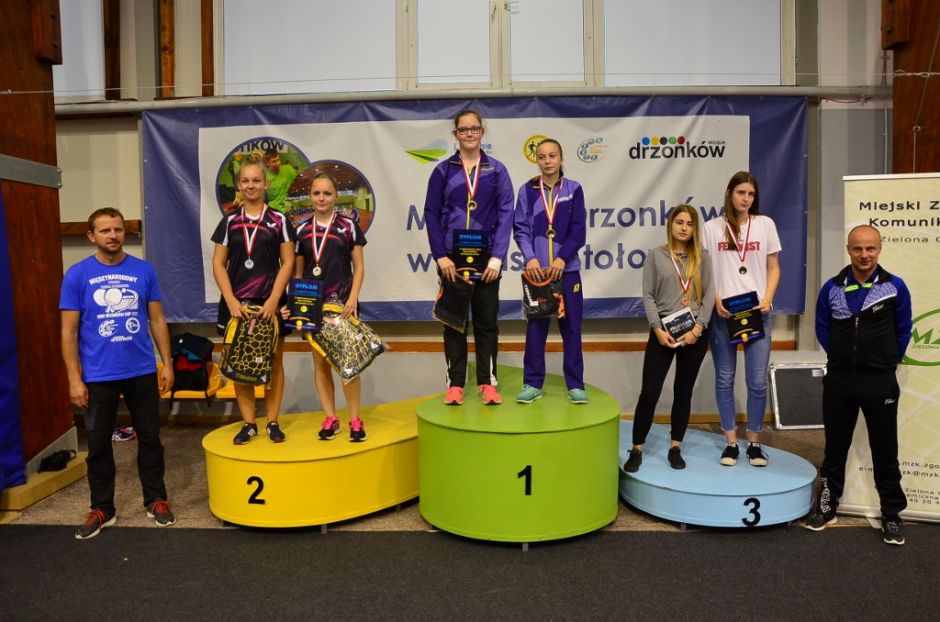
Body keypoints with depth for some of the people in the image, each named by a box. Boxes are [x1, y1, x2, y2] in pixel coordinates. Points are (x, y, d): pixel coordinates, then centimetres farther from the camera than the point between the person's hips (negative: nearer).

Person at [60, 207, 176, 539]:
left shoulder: (144, 270, 1)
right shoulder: (77, 275, -3)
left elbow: (157, 320, 6)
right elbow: (69, 332, -3)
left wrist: (167, 363, 3)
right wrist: (75, 379, -7)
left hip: (143, 371, 1)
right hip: (98, 376, -1)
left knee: (149, 438, 10)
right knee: (98, 444, 11)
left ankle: (156, 500, 26)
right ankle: (101, 509, 26)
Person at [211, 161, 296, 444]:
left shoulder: (279, 220, 3)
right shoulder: (229, 222, 8)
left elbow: (288, 262, -1)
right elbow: (218, 264, 5)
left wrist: (274, 299, -10)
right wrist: (231, 300, -7)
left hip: (270, 302, -2)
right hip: (236, 303, 2)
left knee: (273, 362, 3)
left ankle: (273, 422, 13)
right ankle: (248, 424, 15)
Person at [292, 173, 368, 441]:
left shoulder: (348, 226, 1)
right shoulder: (302, 229, 8)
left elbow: (359, 267, 1)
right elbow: (298, 271, 11)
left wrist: (353, 298, -11)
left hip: (342, 302, -3)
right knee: (320, 362, 7)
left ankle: (355, 419, 6)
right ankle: (330, 418, 16)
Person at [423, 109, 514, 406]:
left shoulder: (497, 170, 4)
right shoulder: (443, 171, 4)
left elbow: (506, 214, -2)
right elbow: (431, 213, 1)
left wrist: (497, 257, -11)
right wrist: (440, 256, -9)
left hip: (486, 257, 0)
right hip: (452, 258, 0)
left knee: (486, 321, 6)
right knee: (453, 321, 5)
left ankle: (487, 382, 16)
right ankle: (455, 383, 14)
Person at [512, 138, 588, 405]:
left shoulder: (573, 189, 4)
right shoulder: (527, 190, 3)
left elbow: (578, 229, -2)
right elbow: (520, 228, -1)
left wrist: (561, 259, -13)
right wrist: (530, 259, -15)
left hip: (567, 269, 0)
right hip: (537, 269, 0)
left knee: (571, 326, 4)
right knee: (535, 327, 4)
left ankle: (575, 384, 12)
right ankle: (532, 383, 13)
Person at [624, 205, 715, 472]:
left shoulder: (703, 257, 7)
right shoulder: (655, 255, 3)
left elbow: (709, 295, 2)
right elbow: (648, 295, -2)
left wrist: (698, 328, -10)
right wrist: (658, 329, -11)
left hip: (695, 331, 2)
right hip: (664, 330, -2)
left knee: (683, 391, 9)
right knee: (649, 392, -3)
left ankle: (675, 448, 20)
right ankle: (637, 450, 7)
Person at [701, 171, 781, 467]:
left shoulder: (765, 224, 7)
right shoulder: (712, 227, 5)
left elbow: (773, 268, 9)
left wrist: (767, 300, -7)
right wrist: (716, 300, -10)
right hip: (722, 312, 0)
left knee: (757, 380, 1)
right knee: (725, 379, 5)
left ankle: (754, 443, 15)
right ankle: (731, 442, 16)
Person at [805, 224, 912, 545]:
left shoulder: (895, 287, -5)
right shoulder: (832, 288, -1)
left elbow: (903, 332, 5)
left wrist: (886, 363, 8)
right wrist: (842, 357, 10)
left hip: (880, 383, -2)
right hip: (838, 380, 2)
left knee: (885, 450, 8)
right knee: (835, 446, 12)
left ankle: (892, 515, 22)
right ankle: (827, 506, 25)